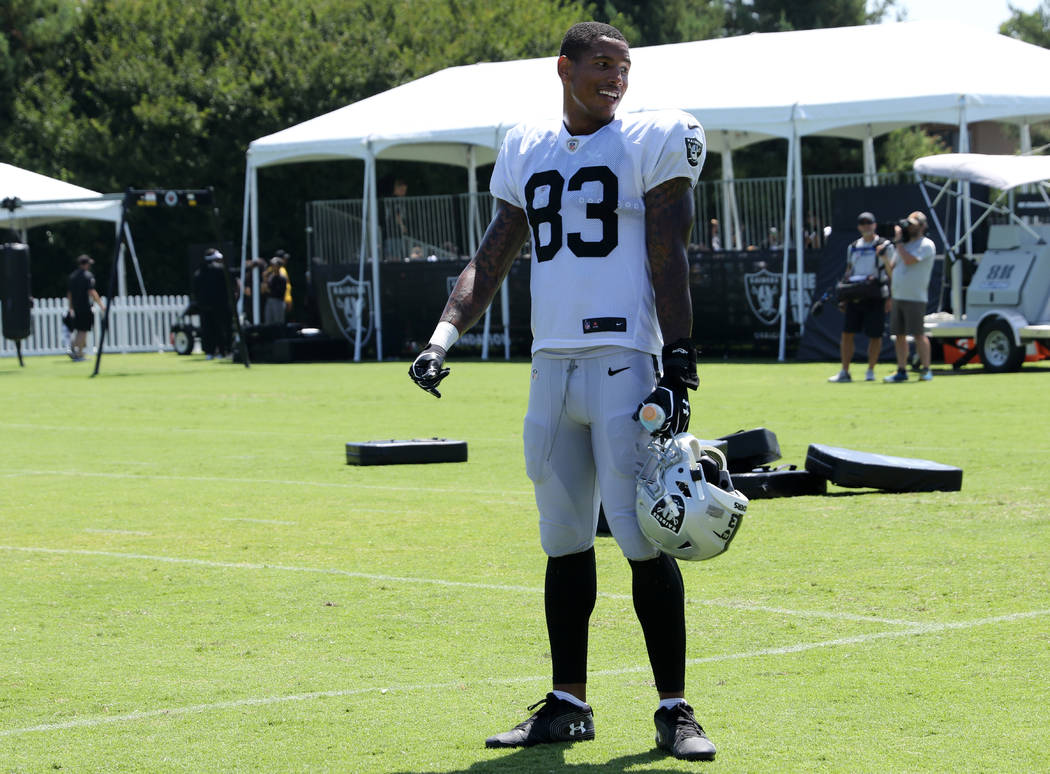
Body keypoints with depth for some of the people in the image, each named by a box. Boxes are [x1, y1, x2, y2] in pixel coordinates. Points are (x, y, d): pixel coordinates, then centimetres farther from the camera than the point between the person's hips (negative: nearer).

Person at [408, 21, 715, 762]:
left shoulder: (651, 142, 0)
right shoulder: (527, 152, 15)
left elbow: (669, 264, -5)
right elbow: (491, 261, 17)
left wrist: (679, 368, -12)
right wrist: (445, 334, 2)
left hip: (625, 360, -5)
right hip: (552, 362, 5)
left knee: (642, 536, -9)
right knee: (564, 540, 10)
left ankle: (674, 708, -2)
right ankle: (569, 702, 18)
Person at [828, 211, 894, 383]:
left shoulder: (884, 246, 0)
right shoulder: (853, 247, 15)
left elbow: (891, 273, -1)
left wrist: (890, 298, -8)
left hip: (875, 298, -4)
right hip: (855, 297, 4)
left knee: (875, 335, 0)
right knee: (847, 333, -1)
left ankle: (870, 371, 11)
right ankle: (844, 372, 3)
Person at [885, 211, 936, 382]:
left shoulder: (926, 245, -7)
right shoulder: (905, 245, 19)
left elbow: (909, 260, -21)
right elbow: (893, 267, 24)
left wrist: (899, 241, -10)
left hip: (915, 298, -8)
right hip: (898, 297, 8)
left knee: (919, 334, -8)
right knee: (899, 335, 6)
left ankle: (926, 370, -3)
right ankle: (901, 370, 10)